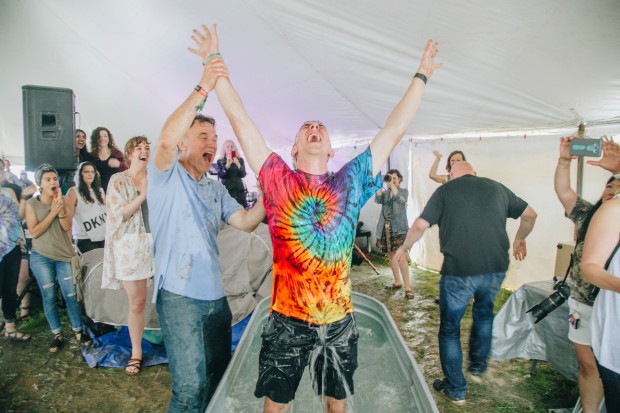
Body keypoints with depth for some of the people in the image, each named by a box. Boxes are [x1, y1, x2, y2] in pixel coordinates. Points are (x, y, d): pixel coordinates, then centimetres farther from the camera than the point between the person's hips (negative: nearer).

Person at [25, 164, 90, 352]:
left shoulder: (63, 201, 2)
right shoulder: (32, 204, -4)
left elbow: (67, 227, -6)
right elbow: (34, 232, -11)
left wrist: (61, 209, -21)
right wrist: (52, 212, -18)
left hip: (64, 255, 1)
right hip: (41, 257, -1)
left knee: (71, 295, 0)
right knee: (49, 297, 4)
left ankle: (78, 331, 13)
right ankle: (57, 335, 16)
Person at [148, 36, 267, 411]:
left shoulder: (216, 189, 15)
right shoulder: (166, 176, -4)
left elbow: (246, 222, 7)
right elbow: (166, 139, -26)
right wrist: (203, 89, -28)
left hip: (215, 295, 7)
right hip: (179, 296, -7)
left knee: (219, 376, 18)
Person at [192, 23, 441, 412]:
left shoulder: (350, 183, 0)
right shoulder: (278, 180, -4)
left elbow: (393, 131, 3)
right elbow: (241, 121, -5)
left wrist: (421, 76, 8)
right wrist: (216, 66, -3)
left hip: (340, 321, 2)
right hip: (287, 320, -1)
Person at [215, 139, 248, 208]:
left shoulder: (240, 160, 9)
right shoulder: (220, 161, 7)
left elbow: (243, 175, -1)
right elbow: (220, 175, -5)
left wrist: (238, 165, -18)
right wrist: (227, 165, -19)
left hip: (239, 189, 1)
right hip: (226, 189, -1)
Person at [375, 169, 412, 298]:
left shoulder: (404, 191, 5)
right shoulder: (385, 192, 13)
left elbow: (400, 199, -17)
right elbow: (377, 199, -8)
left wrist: (392, 184, -18)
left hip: (399, 229, -5)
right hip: (386, 228, 5)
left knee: (401, 257, -13)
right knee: (391, 256, 13)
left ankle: (407, 287, -10)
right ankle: (397, 281, 28)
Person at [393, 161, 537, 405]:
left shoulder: (445, 191, 0)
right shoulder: (497, 188, 11)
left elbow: (420, 226, -6)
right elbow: (530, 215, 21)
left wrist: (404, 248, 11)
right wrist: (519, 239, 38)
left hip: (459, 271, -4)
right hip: (496, 269, 4)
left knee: (450, 328, 14)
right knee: (484, 311, 33)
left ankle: (456, 389, 25)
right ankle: (478, 367, 41)